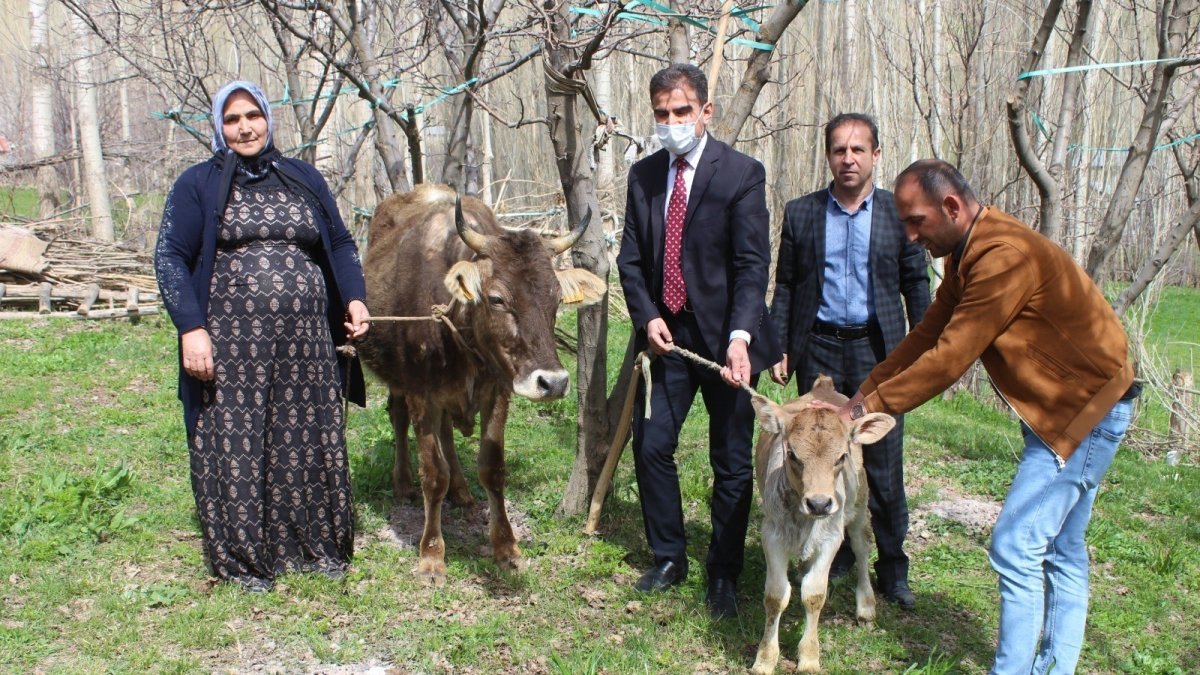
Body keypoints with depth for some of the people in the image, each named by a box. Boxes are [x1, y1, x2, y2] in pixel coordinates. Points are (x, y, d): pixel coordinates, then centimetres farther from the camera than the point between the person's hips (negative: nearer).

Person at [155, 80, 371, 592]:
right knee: (236, 447, 1)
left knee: (311, 442, 7)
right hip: (232, 343, -3)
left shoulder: (303, 179, 13)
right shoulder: (198, 185, 3)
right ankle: (243, 559, 14)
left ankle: (318, 547, 21)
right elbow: (170, 258, -1)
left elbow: (340, 245, 17)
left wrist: (354, 298, 1)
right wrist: (190, 328, -12)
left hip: (305, 340, 3)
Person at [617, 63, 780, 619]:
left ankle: (723, 575, 20)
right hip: (666, 334, 4)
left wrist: (740, 337, -29)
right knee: (651, 445, 6)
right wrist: (647, 316, -7)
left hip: (724, 337, -4)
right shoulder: (643, 175, 6)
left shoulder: (742, 174, -9)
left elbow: (752, 264, -16)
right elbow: (630, 257, 9)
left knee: (732, 460, 5)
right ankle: (668, 558, 25)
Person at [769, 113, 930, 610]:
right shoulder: (800, 213, 5)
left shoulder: (900, 213, 2)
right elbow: (785, 285, 8)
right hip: (818, 350, 1)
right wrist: (778, 348, 3)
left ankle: (892, 568, 13)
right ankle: (834, 557, 22)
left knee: (883, 463, 1)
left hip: (877, 350, -1)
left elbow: (916, 283, 6)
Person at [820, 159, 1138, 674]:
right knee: (1061, 549, 15)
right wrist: (861, 394, 0)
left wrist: (869, 407, -19)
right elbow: (926, 336, 6)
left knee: (1016, 547, -10)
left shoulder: (1005, 256, -26)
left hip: (1085, 409, -10)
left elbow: (949, 357, -26)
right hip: (1061, 406, 10)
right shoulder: (968, 254, 7)